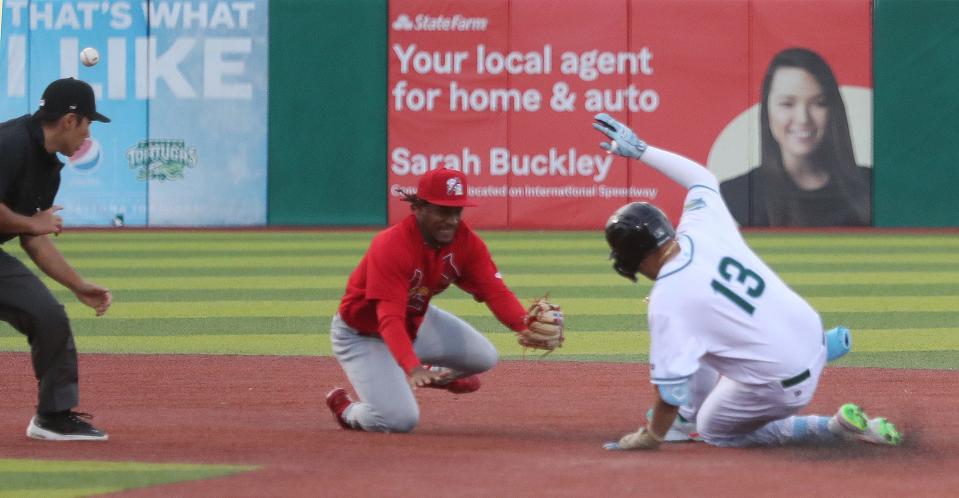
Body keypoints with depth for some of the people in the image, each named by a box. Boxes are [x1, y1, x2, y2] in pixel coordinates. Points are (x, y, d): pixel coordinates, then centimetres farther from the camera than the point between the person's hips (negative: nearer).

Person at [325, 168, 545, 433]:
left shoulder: (465, 241, -15)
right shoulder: (391, 247, -34)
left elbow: (495, 291, -22)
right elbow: (390, 319, -42)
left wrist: (526, 327, -43)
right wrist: (412, 368, -58)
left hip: (416, 320, 7)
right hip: (363, 332, -7)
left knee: (483, 356, -6)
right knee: (400, 420, -22)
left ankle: (435, 375, 27)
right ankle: (345, 408, 12)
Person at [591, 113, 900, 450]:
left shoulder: (667, 302, -23)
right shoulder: (703, 228, -6)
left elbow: (669, 386, -20)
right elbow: (701, 177, 17)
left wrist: (651, 437, -3)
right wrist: (640, 150, 25)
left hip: (782, 388, -8)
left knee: (715, 431, 22)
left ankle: (838, 428, 5)